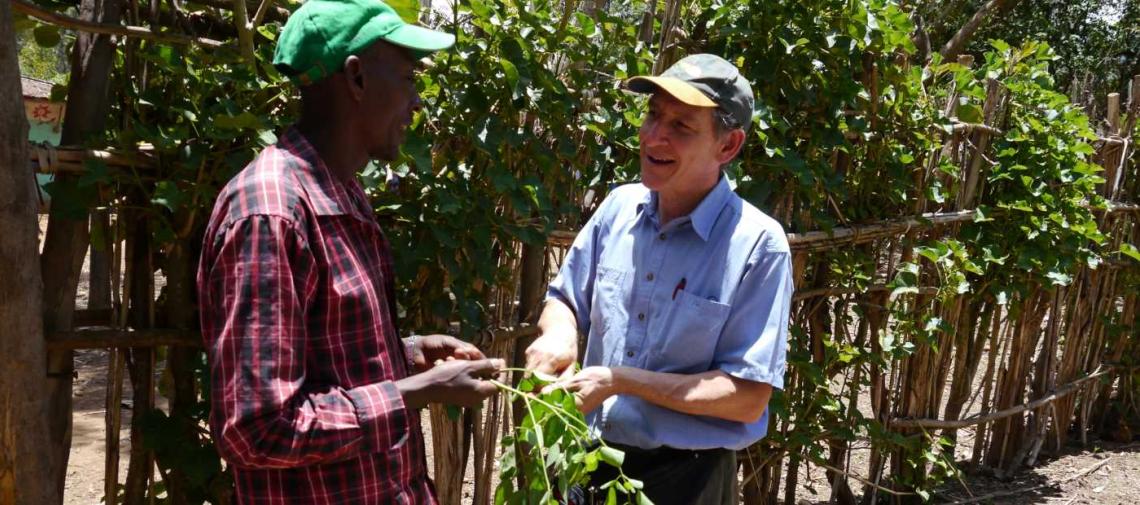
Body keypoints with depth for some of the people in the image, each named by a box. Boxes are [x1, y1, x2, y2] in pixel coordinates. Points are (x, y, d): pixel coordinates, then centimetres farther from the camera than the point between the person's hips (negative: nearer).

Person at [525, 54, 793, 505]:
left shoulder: (756, 244, -17)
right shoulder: (620, 207, -2)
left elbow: (748, 398, -18)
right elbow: (564, 299, 12)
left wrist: (620, 381, -22)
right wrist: (558, 335, -11)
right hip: (592, 460, 5)